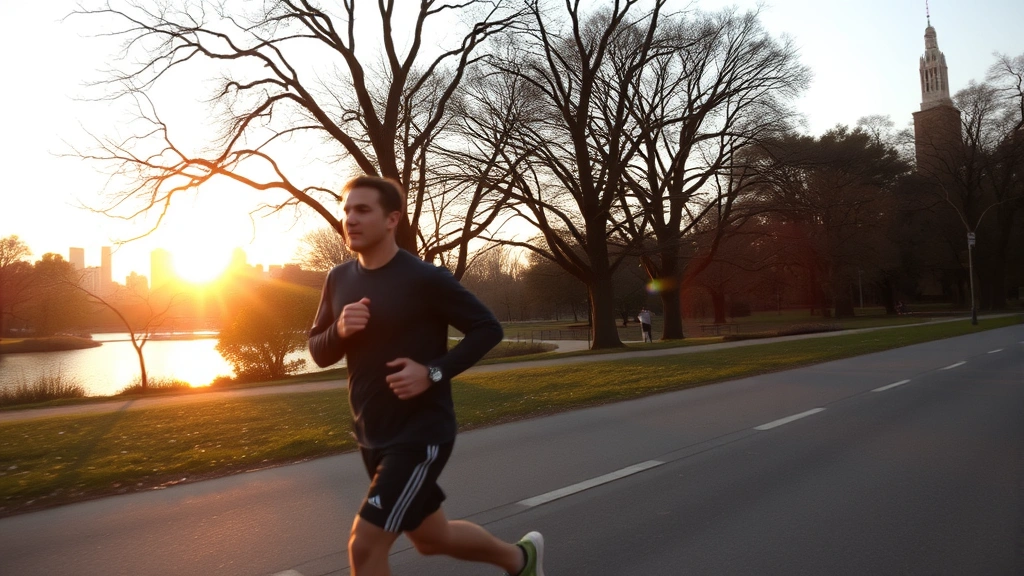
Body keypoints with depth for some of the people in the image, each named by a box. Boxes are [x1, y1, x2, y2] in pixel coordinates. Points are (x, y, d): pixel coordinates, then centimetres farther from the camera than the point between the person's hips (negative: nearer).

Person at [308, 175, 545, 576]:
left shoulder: (425, 279, -16)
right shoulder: (339, 279, 3)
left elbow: (488, 329, -11)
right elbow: (318, 352, 10)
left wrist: (434, 372, -22)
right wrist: (339, 330, -13)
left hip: (421, 434, -7)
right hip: (373, 437, 7)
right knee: (432, 538, 20)